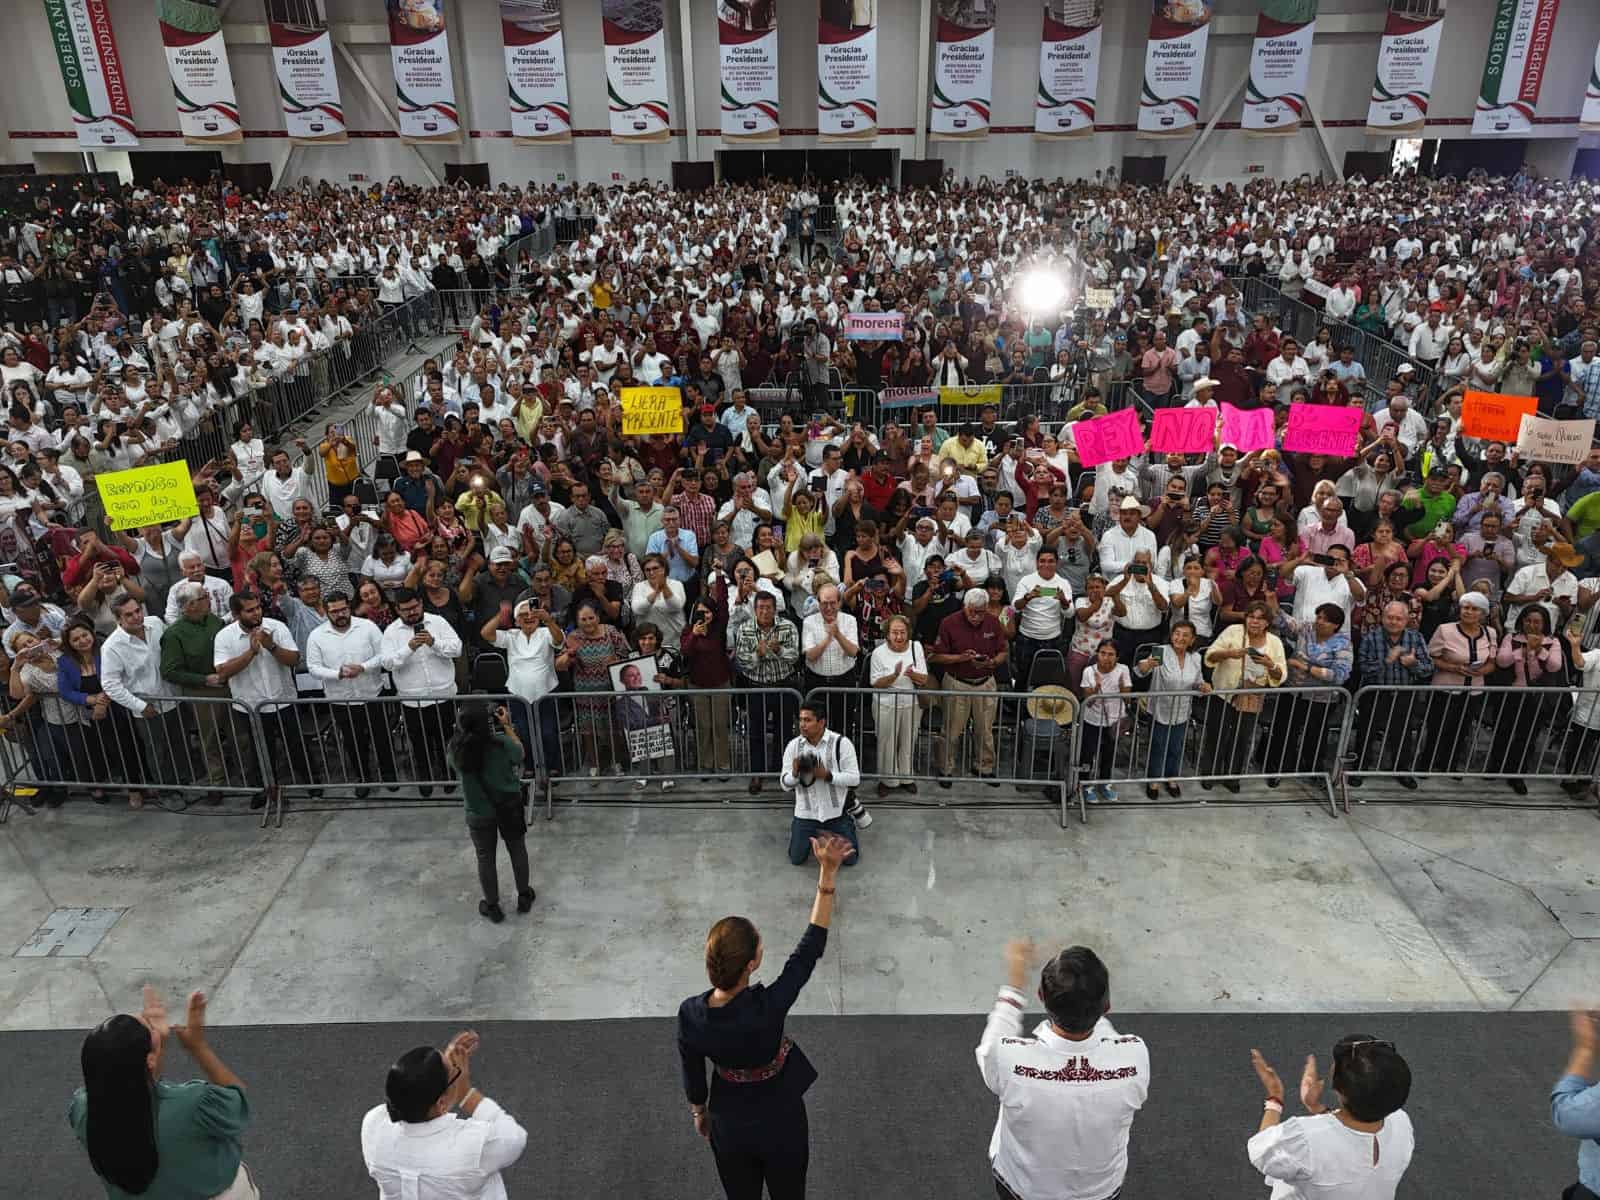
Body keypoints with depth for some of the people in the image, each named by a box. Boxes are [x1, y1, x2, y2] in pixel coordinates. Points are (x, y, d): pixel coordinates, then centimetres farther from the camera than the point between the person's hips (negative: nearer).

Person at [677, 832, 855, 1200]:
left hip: (729, 1125, 3)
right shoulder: (768, 1008, -37)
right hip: (780, 1122, -2)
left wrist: (699, 1112, 15)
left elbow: (693, 1076, -6)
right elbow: (811, 946, -30)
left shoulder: (690, 1014, -25)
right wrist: (828, 872, -31)